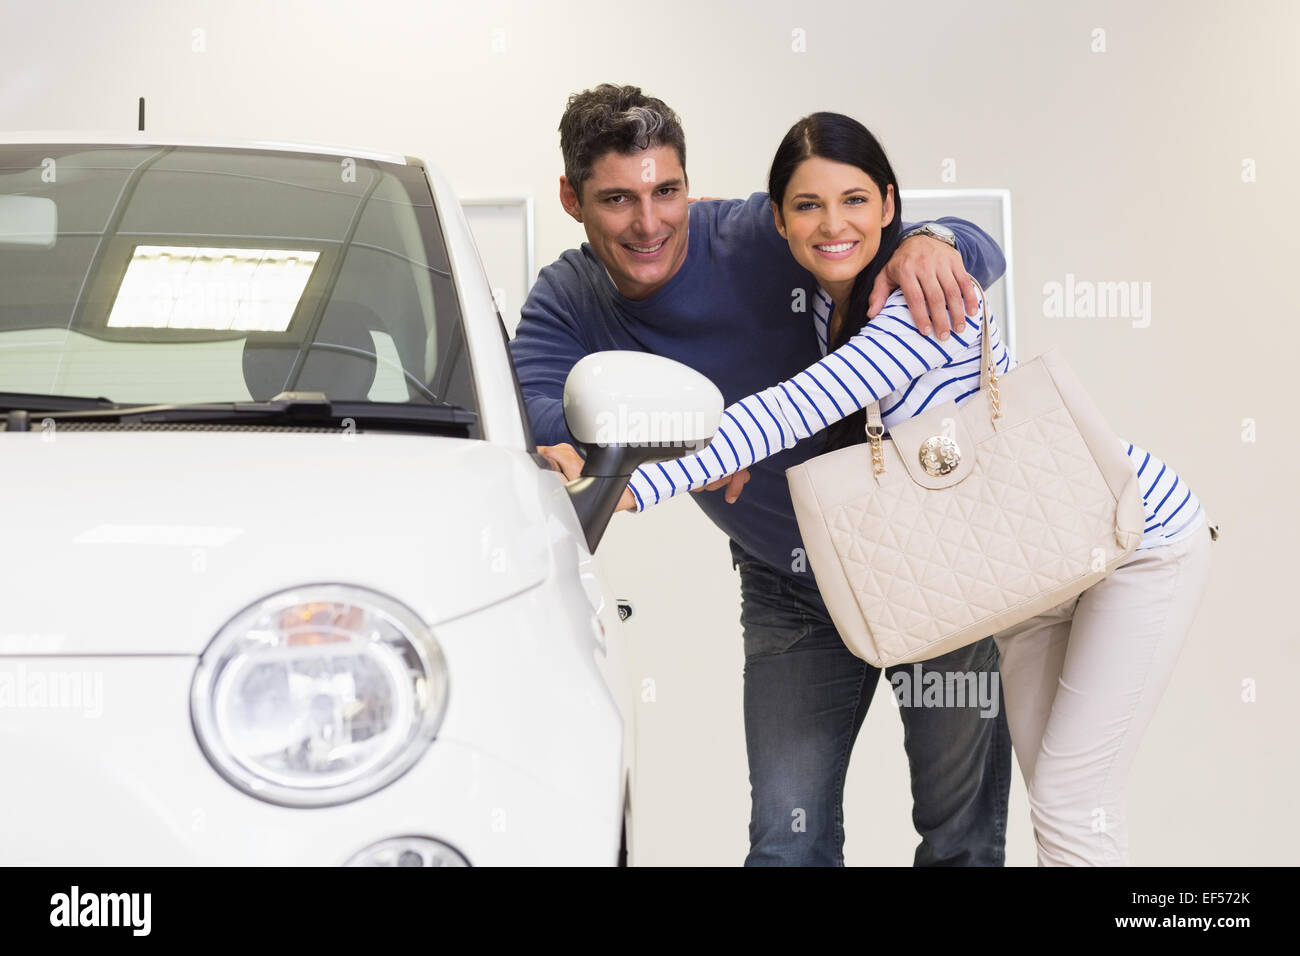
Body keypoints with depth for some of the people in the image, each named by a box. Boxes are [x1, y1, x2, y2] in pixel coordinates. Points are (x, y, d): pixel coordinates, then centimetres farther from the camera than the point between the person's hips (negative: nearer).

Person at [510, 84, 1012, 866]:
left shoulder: (767, 238, -21)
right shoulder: (567, 302, -6)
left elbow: (982, 256, -18)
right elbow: (528, 402, -25)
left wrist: (931, 244, -42)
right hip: (789, 593, 3)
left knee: (963, 831, 7)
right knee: (788, 838, 2)